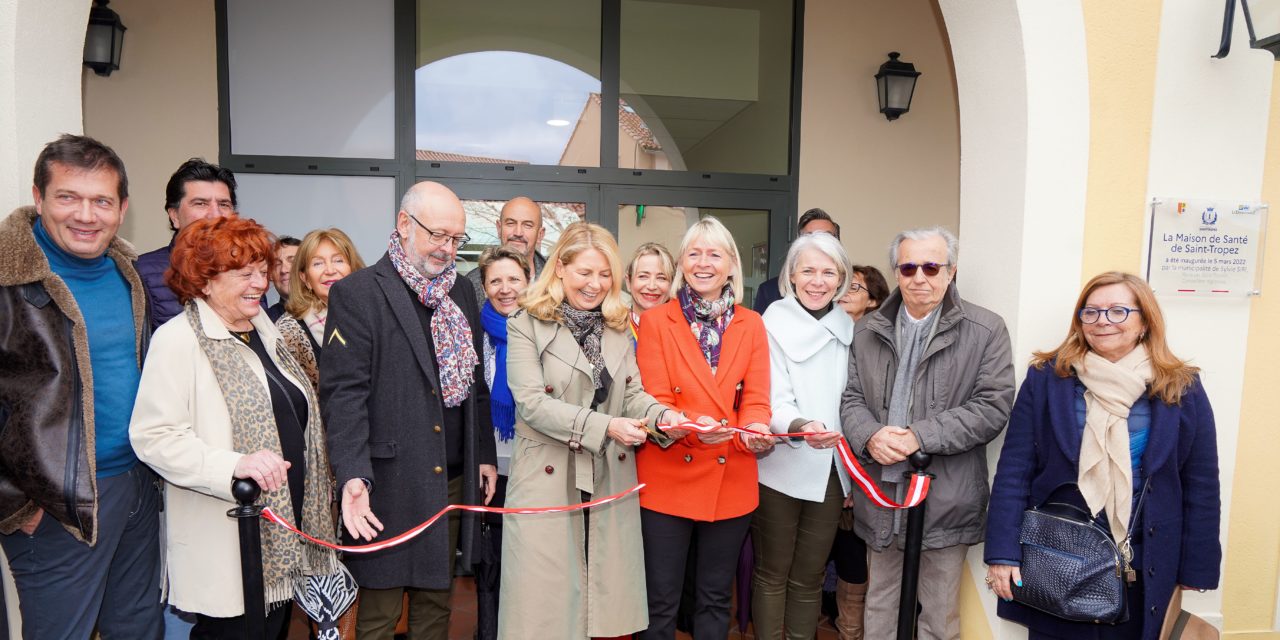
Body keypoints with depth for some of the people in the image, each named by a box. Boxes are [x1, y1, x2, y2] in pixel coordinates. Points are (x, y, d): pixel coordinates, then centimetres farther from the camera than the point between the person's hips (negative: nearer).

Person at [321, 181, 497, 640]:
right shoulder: (356, 293, -7)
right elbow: (343, 392, -14)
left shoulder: (462, 293, 12)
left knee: (437, 597, 16)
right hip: (390, 483, -5)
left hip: (453, 481, 6)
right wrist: (353, 475, -24)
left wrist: (484, 455, 14)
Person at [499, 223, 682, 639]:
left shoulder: (618, 328, 9)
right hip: (548, 481, -4)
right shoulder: (526, 326, -8)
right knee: (547, 596, 6)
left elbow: (632, 393, 7)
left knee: (606, 591, 14)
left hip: (610, 481, 5)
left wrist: (660, 415, -15)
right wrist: (604, 427, -23)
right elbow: (532, 403, -16)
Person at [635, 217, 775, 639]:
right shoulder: (656, 322, -2)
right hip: (668, 479, -2)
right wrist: (692, 425, -29)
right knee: (660, 602, 9)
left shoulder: (751, 324, 5)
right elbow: (654, 401, -10)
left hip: (731, 482, 3)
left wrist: (755, 430, -22)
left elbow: (755, 398, 0)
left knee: (716, 599, 17)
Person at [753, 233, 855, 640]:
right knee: (773, 573, 11)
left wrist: (853, 468, 11)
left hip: (830, 470, 4)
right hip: (779, 469, -4)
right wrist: (801, 427, -36)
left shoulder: (847, 328, 4)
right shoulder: (772, 324, -10)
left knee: (809, 577, 16)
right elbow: (774, 402, -15)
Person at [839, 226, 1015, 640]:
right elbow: (851, 398, 5)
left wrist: (920, 436, -19)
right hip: (880, 496, 3)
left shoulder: (986, 331, -4)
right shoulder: (867, 331, 7)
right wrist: (870, 436, -16)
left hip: (945, 500, -3)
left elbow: (992, 408, -11)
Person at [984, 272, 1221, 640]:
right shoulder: (1046, 378, -4)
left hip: (1144, 569, 1)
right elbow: (1014, 471, -6)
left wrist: (1196, 571, 1)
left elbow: (1201, 488, 3)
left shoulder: (1182, 389, 0)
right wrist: (1004, 553, -11)